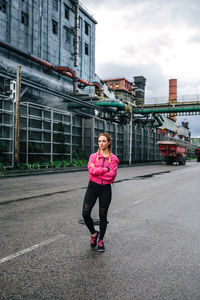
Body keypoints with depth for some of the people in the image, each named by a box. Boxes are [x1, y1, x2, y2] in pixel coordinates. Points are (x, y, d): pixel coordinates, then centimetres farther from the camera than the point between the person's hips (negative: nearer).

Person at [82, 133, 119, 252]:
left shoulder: (113, 158, -1)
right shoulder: (93, 156, 4)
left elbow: (112, 175, -15)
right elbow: (92, 170, -14)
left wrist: (97, 171, -12)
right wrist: (106, 169, -15)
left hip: (105, 189, -1)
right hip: (92, 187, 1)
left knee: (103, 216, 8)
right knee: (85, 213, -6)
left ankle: (101, 240, 27)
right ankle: (94, 233, 22)